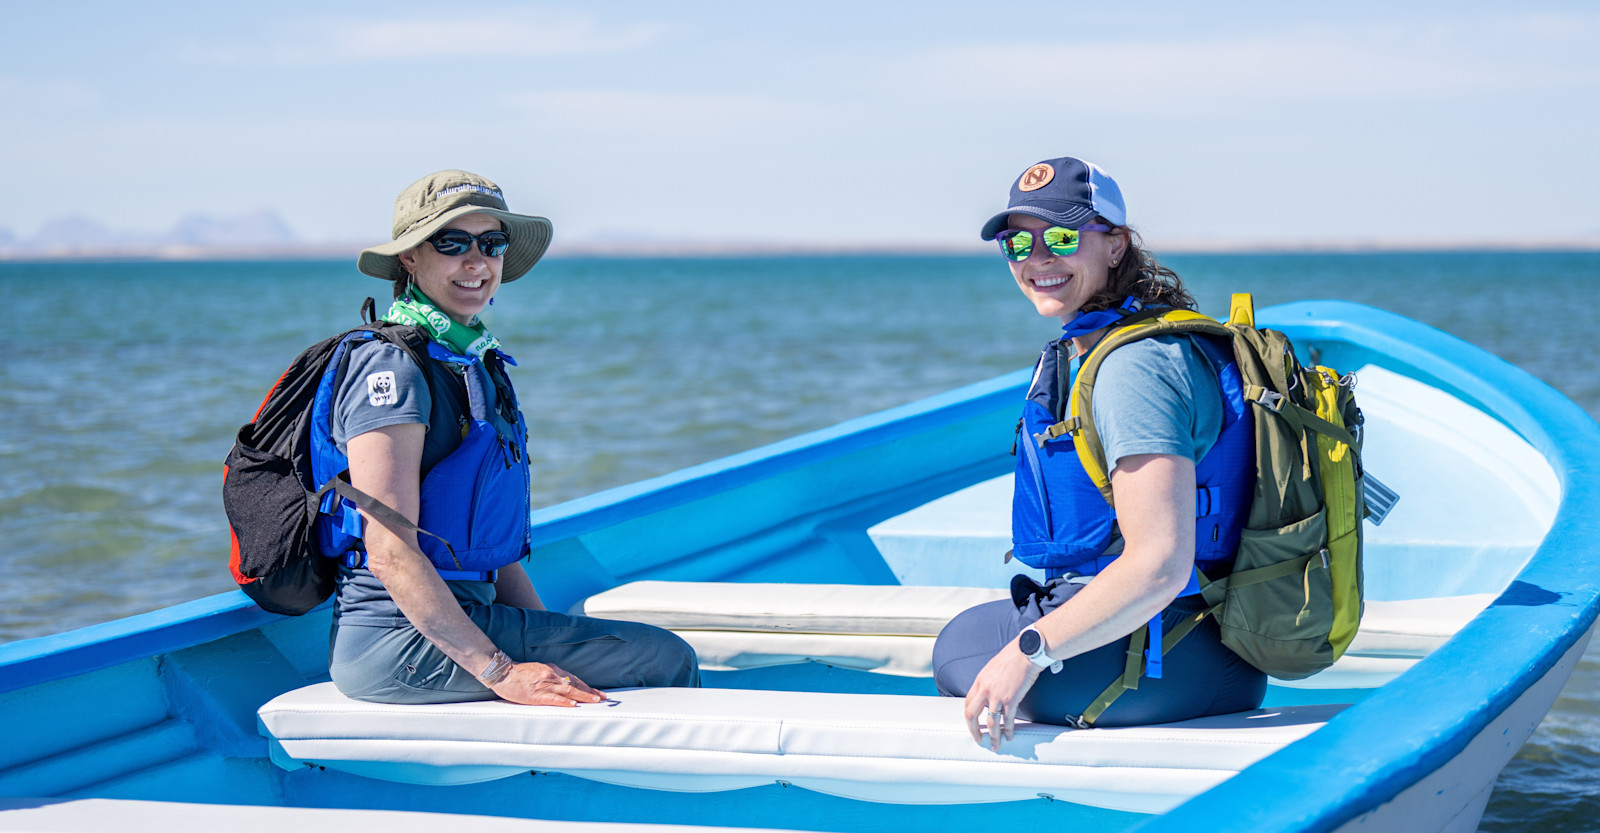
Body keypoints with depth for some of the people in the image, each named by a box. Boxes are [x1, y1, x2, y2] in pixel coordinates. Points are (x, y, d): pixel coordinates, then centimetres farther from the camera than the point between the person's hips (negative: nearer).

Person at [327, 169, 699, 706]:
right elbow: (391, 553, -21)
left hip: (466, 612, 10)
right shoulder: (391, 370, -13)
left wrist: (552, 642, 7)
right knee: (666, 659, -12)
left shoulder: (476, 363, 16)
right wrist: (501, 670, -25)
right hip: (399, 642, -10)